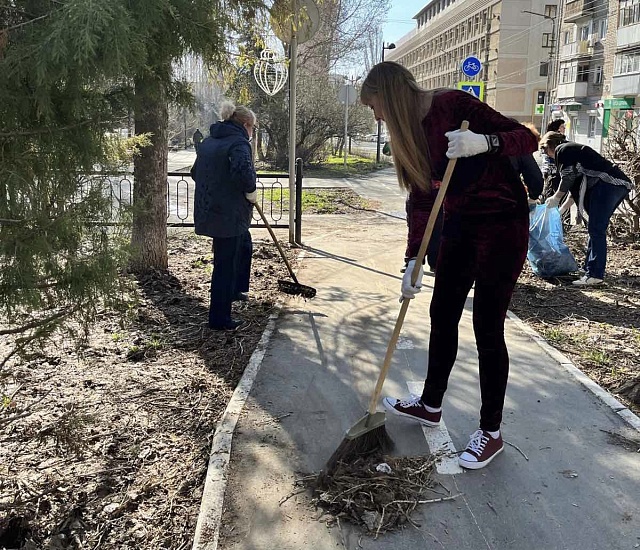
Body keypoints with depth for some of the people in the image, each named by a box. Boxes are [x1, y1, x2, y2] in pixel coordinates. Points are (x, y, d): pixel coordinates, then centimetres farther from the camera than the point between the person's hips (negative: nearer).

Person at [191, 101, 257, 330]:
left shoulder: (208, 141, 14)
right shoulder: (238, 142, -14)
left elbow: (195, 172, 22)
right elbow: (243, 171, -33)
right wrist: (251, 192, -16)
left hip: (208, 210, 9)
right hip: (228, 214, -9)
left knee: (244, 245, 29)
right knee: (226, 264, -1)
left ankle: (234, 290, 42)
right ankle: (219, 319, 7)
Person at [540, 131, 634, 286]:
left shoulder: (562, 150, 0)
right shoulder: (573, 149, 29)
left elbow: (568, 179, -6)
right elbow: (576, 183, 31)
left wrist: (556, 198, 8)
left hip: (607, 184, -9)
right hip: (619, 185, 9)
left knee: (596, 230, -8)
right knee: (595, 229, 14)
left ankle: (595, 274, -8)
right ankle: (590, 269, 21)